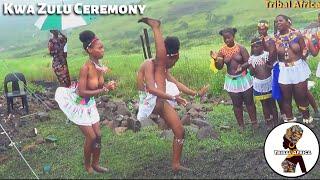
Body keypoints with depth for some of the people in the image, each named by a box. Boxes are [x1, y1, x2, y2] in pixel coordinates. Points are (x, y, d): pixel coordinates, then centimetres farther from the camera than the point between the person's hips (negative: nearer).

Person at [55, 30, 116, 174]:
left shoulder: (100, 66, -7)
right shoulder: (85, 68, -29)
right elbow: (82, 92, -30)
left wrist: (109, 85, -16)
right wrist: (104, 89, -29)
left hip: (90, 104, 7)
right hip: (78, 104, -7)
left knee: (98, 135, 11)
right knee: (91, 137, -1)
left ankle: (95, 164, 31)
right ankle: (87, 165, 24)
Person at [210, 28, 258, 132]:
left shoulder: (240, 48, -9)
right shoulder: (222, 51, -2)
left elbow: (248, 62, -11)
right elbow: (219, 67, -4)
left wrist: (242, 67, -31)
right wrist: (216, 59, -24)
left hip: (244, 78, -2)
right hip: (231, 80, 2)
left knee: (249, 102, 7)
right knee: (237, 104, 9)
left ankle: (254, 123, 21)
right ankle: (241, 125, 21)